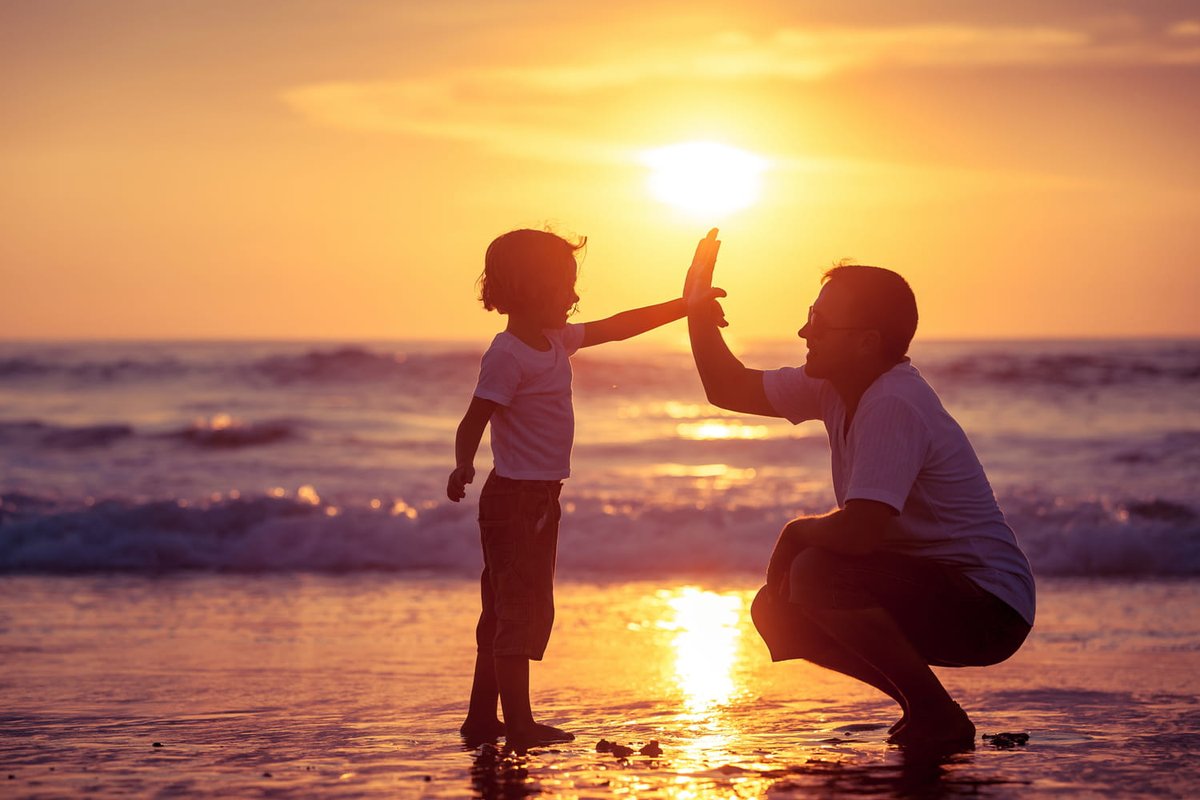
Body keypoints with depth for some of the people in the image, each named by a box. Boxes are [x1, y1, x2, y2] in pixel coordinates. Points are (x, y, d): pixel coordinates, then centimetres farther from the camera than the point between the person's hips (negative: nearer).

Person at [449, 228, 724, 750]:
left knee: (507, 610, 13)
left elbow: (616, 328, 21)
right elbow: (474, 420, -22)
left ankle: (482, 719, 19)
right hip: (514, 496, -10)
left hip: (540, 497, 10)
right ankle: (519, 723, -9)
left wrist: (682, 307, 22)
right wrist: (463, 466, -40)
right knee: (520, 610, -10)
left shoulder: (556, 340, 12)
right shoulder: (507, 355, -16)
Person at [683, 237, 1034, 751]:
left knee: (816, 576, -27)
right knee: (776, 611, 7)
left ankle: (940, 718, -12)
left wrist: (797, 532, -12)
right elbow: (730, 390, 15)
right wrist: (699, 314, 1)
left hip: (987, 611, -10)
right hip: (929, 593, 10)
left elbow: (858, 531, -33)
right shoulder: (836, 388, 4)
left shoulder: (893, 406, -25)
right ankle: (922, 708, 12)